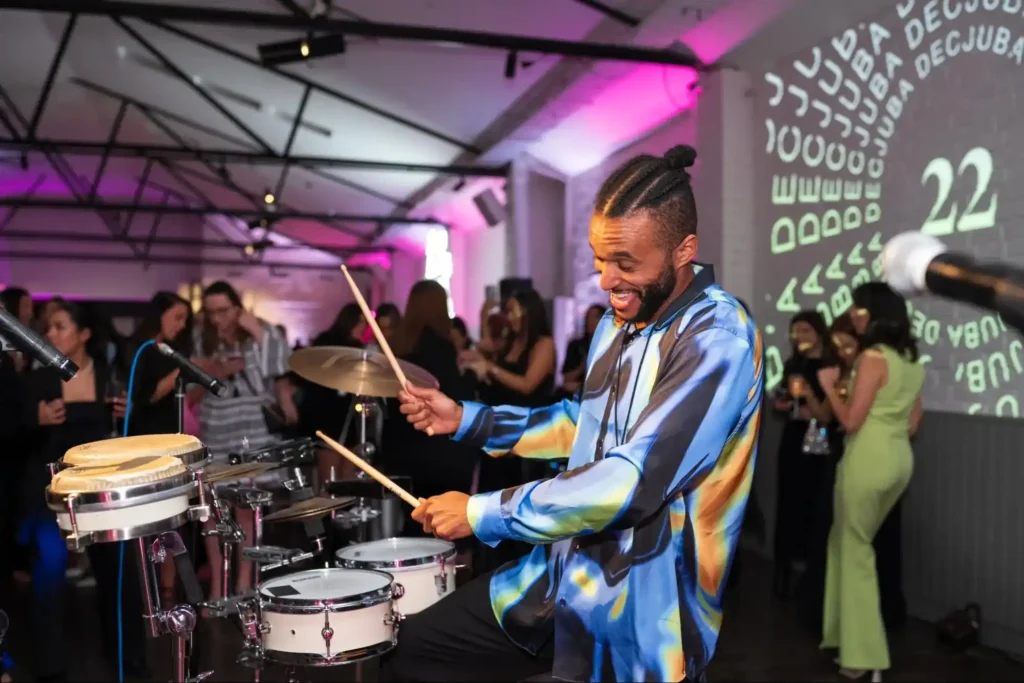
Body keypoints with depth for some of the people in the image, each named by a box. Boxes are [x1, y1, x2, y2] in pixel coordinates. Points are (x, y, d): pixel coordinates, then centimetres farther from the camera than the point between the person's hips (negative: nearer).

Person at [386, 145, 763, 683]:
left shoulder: (718, 340, -22)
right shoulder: (621, 318, 6)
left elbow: (634, 482, -29)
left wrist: (483, 513, -21)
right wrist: (467, 420, 9)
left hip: (644, 612, -8)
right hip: (565, 576, 8)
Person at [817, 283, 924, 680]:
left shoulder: (872, 358, -13)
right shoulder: (911, 361, 12)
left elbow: (850, 421, -15)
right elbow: (913, 422, 17)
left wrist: (828, 385, -3)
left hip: (869, 459, -8)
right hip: (900, 459, 8)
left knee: (856, 551, 2)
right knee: (849, 542, 19)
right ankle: (842, 631, 25)